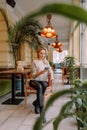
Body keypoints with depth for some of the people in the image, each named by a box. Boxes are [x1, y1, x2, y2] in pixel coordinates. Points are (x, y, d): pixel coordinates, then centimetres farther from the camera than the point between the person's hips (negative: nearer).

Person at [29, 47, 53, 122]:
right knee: (39, 87, -36)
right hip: (35, 81, -3)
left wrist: (50, 78, -12)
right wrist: (40, 72, -24)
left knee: (44, 85, -33)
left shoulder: (46, 62, 14)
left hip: (44, 81, 3)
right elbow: (34, 75, -5)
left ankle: (36, 103, -17)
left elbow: (50, 71, 7)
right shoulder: (35, 62, 0)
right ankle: (41, 108, -37)